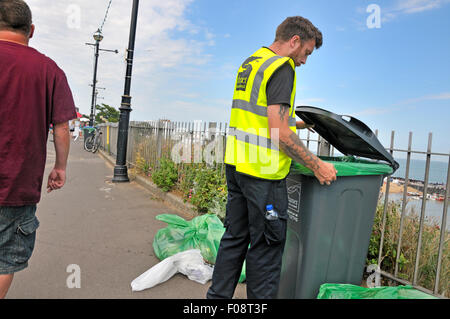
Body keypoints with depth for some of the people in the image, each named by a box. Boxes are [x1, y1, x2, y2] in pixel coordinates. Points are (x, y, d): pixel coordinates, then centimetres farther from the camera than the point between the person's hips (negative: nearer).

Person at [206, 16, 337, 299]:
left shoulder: (249, 63, 18)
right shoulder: (282, 67, -11)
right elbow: (278, 133, -19)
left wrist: (298, 124, 29)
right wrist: (316, 165, -11)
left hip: (236, 163, 9)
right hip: (263, 170, -9)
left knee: (235, 236, 17)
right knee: (267, 243, 4)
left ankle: (218, 295, 29)